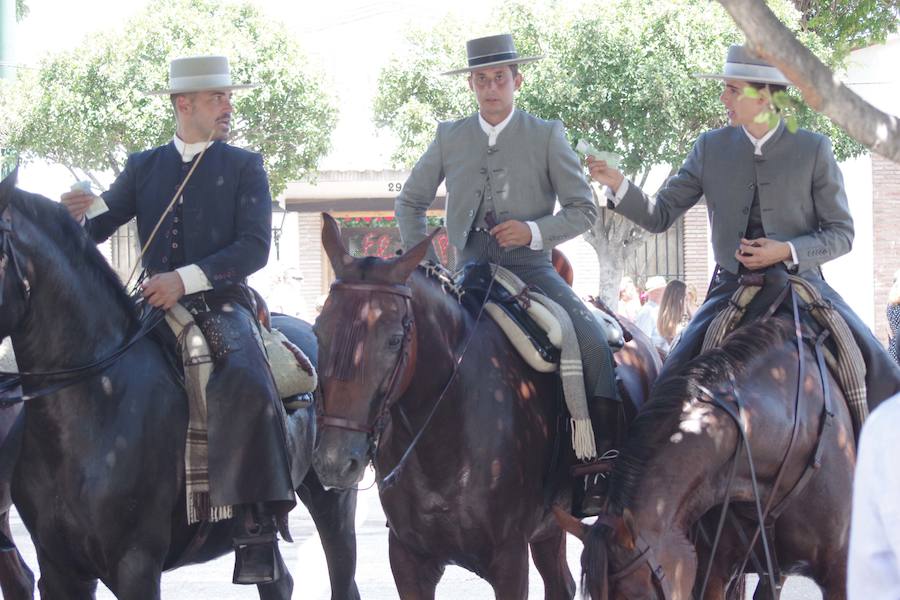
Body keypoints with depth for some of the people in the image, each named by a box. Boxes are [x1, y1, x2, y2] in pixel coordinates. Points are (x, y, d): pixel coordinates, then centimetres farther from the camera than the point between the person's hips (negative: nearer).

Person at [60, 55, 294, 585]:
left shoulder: (245, 167, 8)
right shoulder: (144, 167, 16)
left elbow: (255, 247, -3)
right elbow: (99, 228, 10)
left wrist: (186, 280, -17)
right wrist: (76, 216, -15)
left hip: (221, 304, -4)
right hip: (156, 305, 4)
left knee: (247, 385, -33)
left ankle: (258, 528, -33)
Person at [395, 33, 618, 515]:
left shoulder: (546, 136, 2)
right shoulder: (450, 138, 9)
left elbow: (583, 209, 1)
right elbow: (410, 201, 19)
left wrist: (534, 231, -16)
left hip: (530, 268, -2)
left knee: (592, 342, -24)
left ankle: (603, 462, -19)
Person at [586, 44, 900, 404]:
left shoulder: (814, 150, -2)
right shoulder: (711, 148, 4)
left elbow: (841, 234, 1)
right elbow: (659, 217, 6)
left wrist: (788, 250, -16)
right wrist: (617, 185, -12)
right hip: (732, 287, 1)